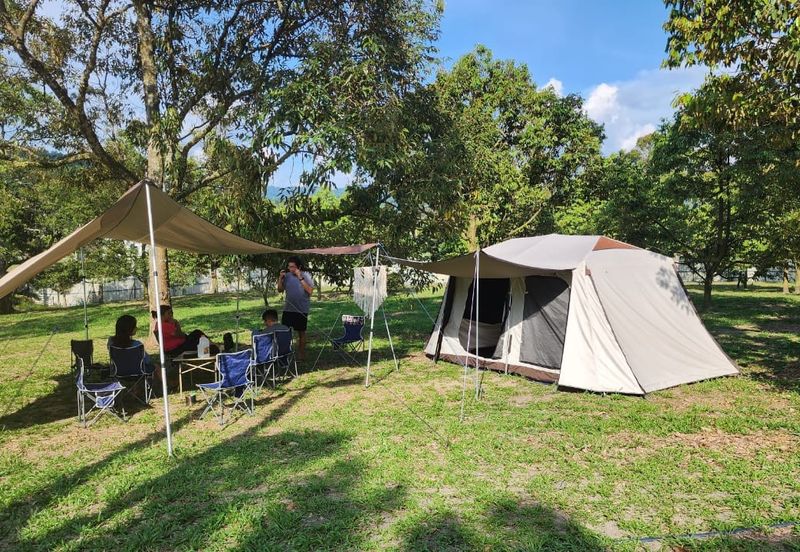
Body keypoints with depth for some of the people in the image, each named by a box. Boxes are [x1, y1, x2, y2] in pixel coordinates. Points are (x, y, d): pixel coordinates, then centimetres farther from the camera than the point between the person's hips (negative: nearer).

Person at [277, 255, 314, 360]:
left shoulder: (306, 275, -8)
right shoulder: (287, 276, 3)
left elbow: (310, 291, -19)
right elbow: (280, 290, 9)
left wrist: (300, 278, -23)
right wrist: (280, 278, -6)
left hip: (301, 310, -3)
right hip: (287, 309, 4)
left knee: (301, 332, 8)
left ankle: (301, 354, 19)